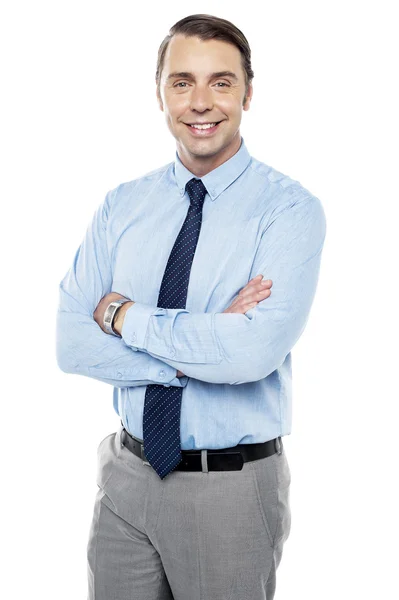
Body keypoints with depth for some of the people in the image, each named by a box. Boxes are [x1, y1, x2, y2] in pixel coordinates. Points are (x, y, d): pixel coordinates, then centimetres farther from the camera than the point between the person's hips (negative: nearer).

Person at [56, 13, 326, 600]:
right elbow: (71, 343, -7)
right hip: (127, 474, 4)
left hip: (232, 486, -3)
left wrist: (125, 316, -15)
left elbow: (255, 351, -26)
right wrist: (199, 348, -19)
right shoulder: (121, 205, 1)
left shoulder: (289, 208, -12)